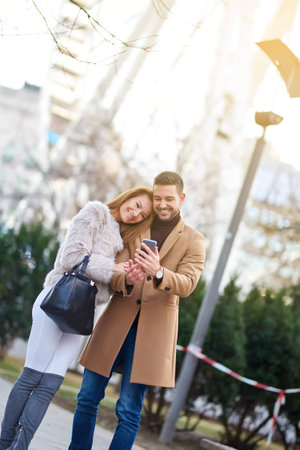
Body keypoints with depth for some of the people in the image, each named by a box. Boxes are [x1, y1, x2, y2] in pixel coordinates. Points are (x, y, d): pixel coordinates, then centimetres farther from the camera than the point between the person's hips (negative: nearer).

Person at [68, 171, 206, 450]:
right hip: (117, 321, 3)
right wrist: (126, 279, -25)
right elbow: (112, 274, 0)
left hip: (152, 330, -3)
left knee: (129, 411, -3)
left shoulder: (193, 241, 6)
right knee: (88, 397, 5)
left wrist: (158, 272, -31)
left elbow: (187, 284, -10)